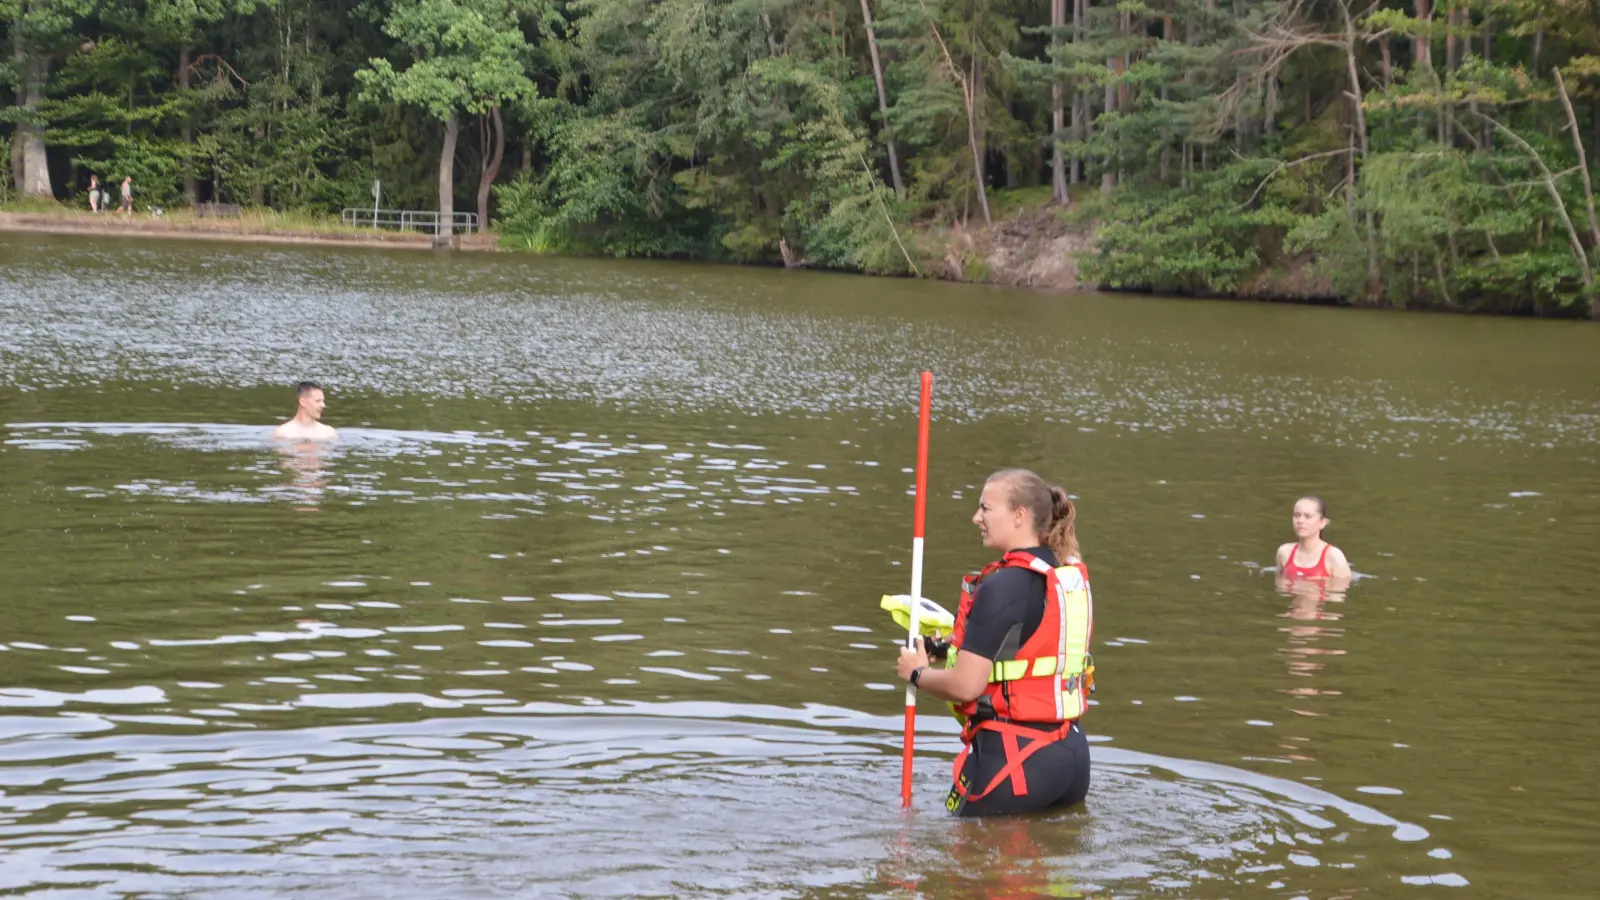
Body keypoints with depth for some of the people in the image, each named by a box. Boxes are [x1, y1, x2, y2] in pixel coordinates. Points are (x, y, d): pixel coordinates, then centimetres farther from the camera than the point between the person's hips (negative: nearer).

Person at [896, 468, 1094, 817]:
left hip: (1015, 756, -8)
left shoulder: (1003, 586, -17)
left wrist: (917, 673, 2)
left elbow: (966, 685, -18)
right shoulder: (1073, 576, 9)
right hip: (1073, 751, 8)